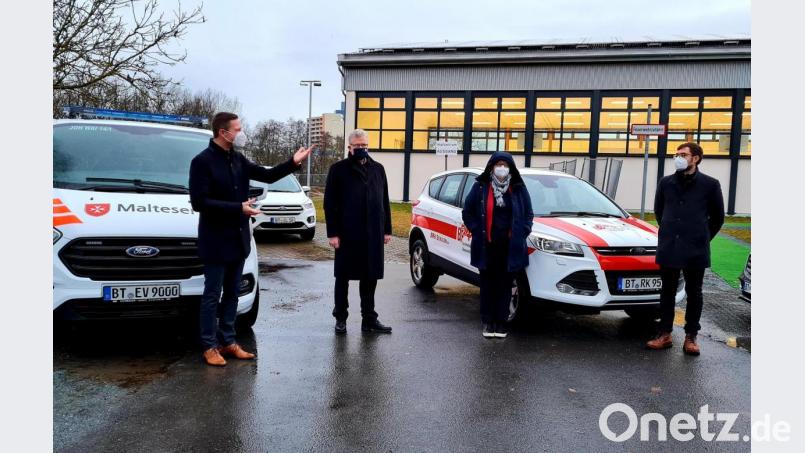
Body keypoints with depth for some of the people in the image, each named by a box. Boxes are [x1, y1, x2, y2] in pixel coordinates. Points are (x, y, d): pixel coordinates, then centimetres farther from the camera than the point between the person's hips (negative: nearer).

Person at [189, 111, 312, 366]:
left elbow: (267, 175, 12)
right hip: (216, 242, -7)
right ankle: (210, 347, 15)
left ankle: (227, 342, 25)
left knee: (231, 294, 14)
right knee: (212, 296, 4)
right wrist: (238, 207, -22)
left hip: (238, 239, 7)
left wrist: (294, 163, -1)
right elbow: (199, 202, -19)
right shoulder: (203, 161, -14)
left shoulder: (238, 159, 7)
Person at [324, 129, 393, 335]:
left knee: (370, 277, 9)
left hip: (373, 234, 4)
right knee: (343, 277, 6)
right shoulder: (338, 169, -1)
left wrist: (387, 229, 9)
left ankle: (369, 319, 19)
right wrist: (332, 232, -10)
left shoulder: (378, 169, 12)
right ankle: (340, 318, 19)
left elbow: (384, 201, 14)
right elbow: (330, 203, -4)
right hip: (347, 234, -4)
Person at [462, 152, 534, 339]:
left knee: (505, 285, 5)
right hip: (486, 246, -1)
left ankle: (501, 323, 15)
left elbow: (528, 214, 12)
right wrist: (477, 232, -3)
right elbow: (467, 212, 6)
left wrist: (521, 234, 0)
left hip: (511, 247, 1)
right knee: (488, 284, 5)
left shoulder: (519, 188, 6)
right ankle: (488, 322, 15)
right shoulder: (480, 186, 2)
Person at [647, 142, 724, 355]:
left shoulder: (710, 184, -2)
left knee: (694, 293, 7)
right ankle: (665, 334, 17)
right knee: (667, 292, 9)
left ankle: (691, 337, 17)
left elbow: (717, 217, 8)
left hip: (695, 250, -2)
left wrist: (702, 238, 12)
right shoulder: (666, 183, 5)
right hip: (668, 248, 2)